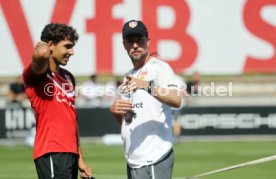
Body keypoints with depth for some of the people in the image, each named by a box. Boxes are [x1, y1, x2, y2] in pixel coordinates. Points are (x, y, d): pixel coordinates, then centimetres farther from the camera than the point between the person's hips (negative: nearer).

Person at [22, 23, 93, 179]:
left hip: (71, 154, 9)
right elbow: (42, 54, -30)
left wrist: (80, 158, 22)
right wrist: (41, 46, -5)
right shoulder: (37, 75, -6)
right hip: (51, 154, -9)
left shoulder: (68, 77, 21)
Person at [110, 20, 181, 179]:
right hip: (134, 160, 9)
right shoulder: (129, 76, 21)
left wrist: (147, 86, -38)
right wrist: (115, 111, 3)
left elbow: (176, 100, -24)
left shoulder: (159, 67, -6)